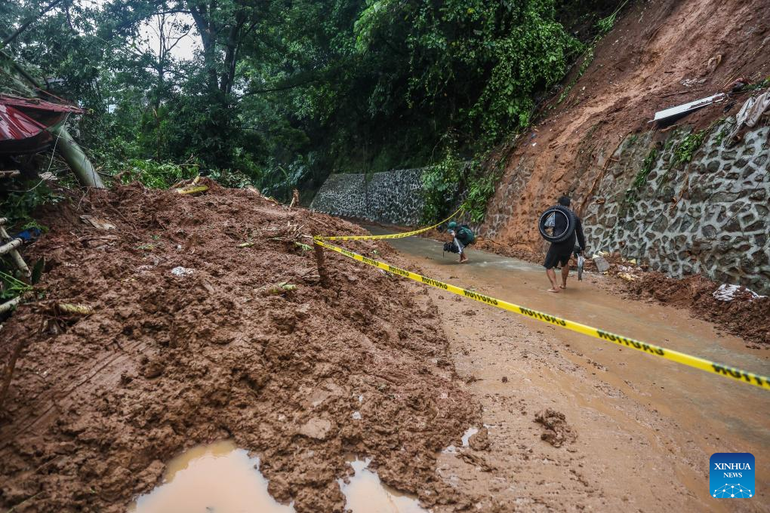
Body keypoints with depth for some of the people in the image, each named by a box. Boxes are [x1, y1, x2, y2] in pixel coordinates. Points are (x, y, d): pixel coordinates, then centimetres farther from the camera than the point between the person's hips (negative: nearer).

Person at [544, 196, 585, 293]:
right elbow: (580, 233, 10)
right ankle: (563, 284, 38)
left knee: (549, 266, 3)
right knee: (565, 263, 30)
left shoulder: (556, 215, -9)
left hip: (557, 245, -5)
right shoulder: (575, 217, 4)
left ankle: (555, 287, -10)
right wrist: (582, 247, 18)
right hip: (570, 246, 5)